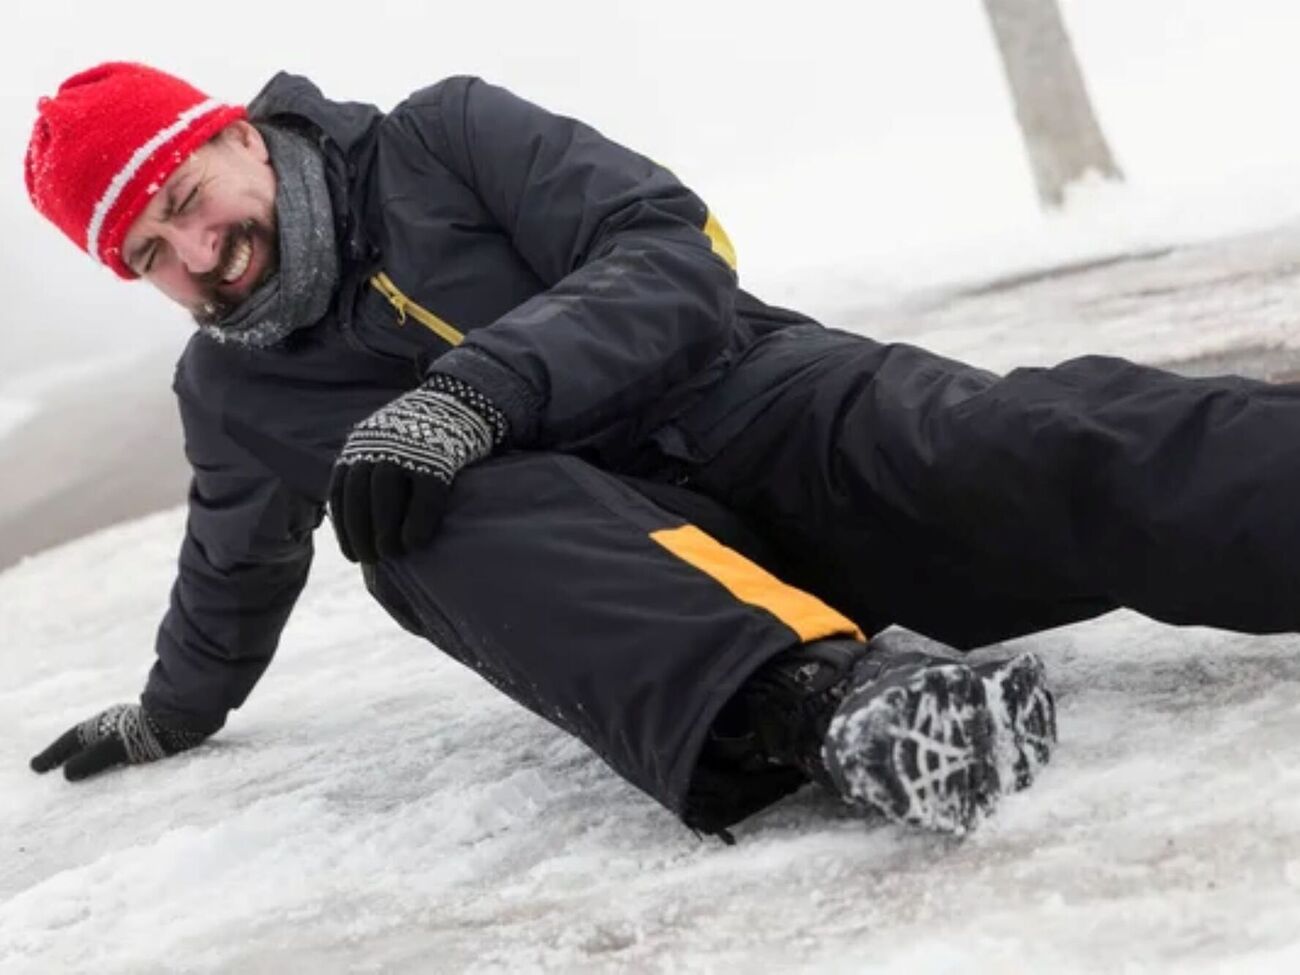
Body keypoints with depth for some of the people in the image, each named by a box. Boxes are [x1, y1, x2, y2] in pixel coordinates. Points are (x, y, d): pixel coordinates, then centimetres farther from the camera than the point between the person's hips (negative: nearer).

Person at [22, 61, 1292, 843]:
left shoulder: (440, 138, 0)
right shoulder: (231, 392, 14)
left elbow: (677, 258, -11)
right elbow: (236, 572, 33)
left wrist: (475, 388, -25)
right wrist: (172, 712, 47)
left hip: (751, 407, -1)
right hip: (592, 524, 2)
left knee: (1010, 450, -31)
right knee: (443, 518, -33)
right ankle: (812, 699, -58)